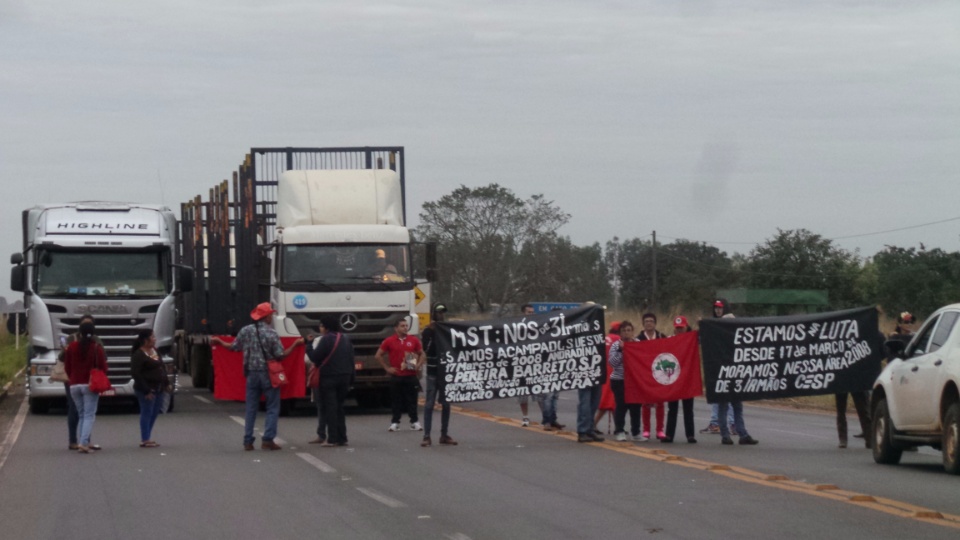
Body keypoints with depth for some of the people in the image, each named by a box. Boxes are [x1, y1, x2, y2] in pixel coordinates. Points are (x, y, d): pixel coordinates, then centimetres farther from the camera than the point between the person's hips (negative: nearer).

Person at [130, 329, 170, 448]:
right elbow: (135, 373, -18)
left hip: (158, 388, 9)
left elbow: (162, 367, 22)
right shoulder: (138, 355, -15)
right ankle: (144, 440, 0)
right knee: (147, 412, -5)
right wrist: (146, 390, -20)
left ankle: (146, 438, 21)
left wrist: (166, 383, 16)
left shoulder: (154, 350, 12)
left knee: (154, 412, 12)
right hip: (147, 389, -9)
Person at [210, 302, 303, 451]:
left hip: (252, 373, 4)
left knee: (251, 408, 10)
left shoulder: (245, 331, 1)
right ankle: (268, 439, -4)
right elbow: (280, 355, -11)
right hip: (268, 374, -4)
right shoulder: (271, 333, -10)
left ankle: (248, 441, 8)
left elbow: (234, 347, 10)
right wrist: (295, 344, -1)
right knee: (273, 408, 4)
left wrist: (219, 342, 27)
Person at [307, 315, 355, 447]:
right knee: (339, 408, 14)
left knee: (330, 408, -3)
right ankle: (342, 438, 12)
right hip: (344, 377, 7)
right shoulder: (346, 339, 12)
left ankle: (332, 439, -7)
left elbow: (314, 357, -15)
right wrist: (351, 379, 16)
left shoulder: (326, 339, -12)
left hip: (329, 378, -7)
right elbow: (351, 359, 13)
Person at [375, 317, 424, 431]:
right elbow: (378, 355, 6)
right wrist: (387, 368, 1)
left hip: (411, 376, 1)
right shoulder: (389, 341, 0)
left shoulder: (413, 340, 5)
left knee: (412, 400, 3)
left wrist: (418, 365, 1)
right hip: (396, 376, -1)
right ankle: (395, 423, 10)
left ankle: (414, 422, 10)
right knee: (397, 400, 4)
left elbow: (421, 354, 17)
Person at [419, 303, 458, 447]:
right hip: (433, 372, -4)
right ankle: (426, 436, -7)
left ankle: (444, 435, 15)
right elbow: (425, 348, -16)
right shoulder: (428, 331, -1)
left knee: (446, 404, 8)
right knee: (429, 404, -6)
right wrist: (431, 331, -20)